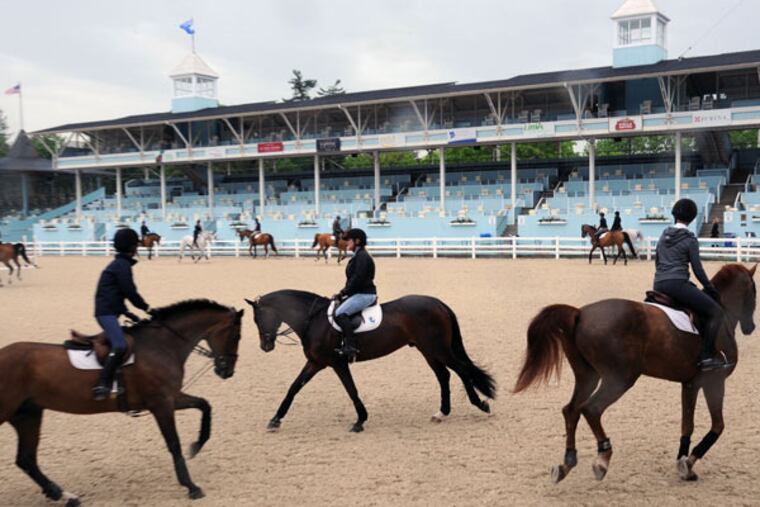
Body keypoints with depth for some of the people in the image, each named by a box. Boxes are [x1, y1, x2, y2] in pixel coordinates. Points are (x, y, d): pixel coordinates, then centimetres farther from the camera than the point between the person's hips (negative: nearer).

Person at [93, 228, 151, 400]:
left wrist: (126, 312, 21)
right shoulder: (122, 265, -11)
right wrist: (146, 307, -3)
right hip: (106, 312, -11)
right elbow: (130, 291, -15)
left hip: (108, 311, 11)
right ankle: (102, 384, -31)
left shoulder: (118, 264, 20)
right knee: (120, 346, -27)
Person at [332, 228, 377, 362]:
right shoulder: (358, 256, 19)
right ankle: (346, 343, 10)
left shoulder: (362, 256, -13)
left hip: (364, 294, -11)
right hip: (359, 293, 11)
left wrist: (343, 293, -16)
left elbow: (357, 279, -21)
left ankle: (351, 347, -29)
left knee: (340, 313, -25)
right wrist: (343, 293, 11)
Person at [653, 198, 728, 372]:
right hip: (677, 284, -8)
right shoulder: (690, 239, -5)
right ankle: (706, 357, -14)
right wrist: (711, 289, 6)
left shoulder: (664, 235, 14)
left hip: (658, 285, 8)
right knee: (716, 311, -5)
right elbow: (697, 269, -5)